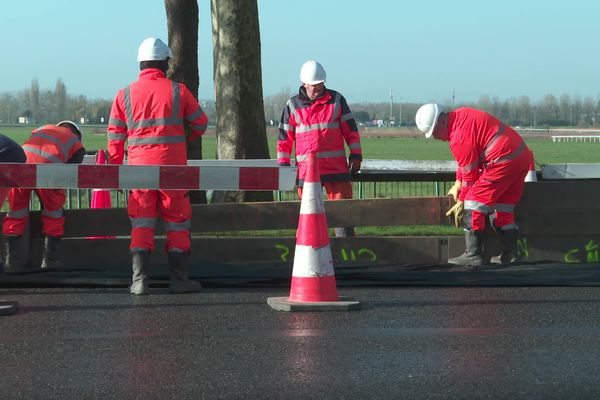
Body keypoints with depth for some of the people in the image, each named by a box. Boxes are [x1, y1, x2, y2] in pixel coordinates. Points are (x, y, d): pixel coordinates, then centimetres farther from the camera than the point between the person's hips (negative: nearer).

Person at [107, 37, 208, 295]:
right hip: (173, 166, -1)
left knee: (141, 225, 7)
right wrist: (186, 138, 33)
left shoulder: (125, 95, 2)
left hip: (140, 167, 1)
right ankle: (179, 279, 8)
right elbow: (200, 122, 12)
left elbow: (115, 136, 5)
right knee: (177, 223, 7)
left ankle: (140, 280, 1)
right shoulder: (177, 91, -1)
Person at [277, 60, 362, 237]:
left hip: (337, 168, 0)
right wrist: (283, 164, 5)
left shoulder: (337, 100, 7)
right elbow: (284, 137, 9)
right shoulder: (293, 105, 6)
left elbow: (351, 130, 8)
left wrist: (355, 155, 2)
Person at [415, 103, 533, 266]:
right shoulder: (461, 114, 15)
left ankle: (473, 255, -7)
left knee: (473, 205, -6)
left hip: (503, 162, -10)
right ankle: (509, 255, 18)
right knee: (503, 209, 17)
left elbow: (470, 173, -10)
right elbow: (466, 160, 24)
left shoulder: (459, 138, -17)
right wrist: (458, 184, 21)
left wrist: (461, 201, 1)